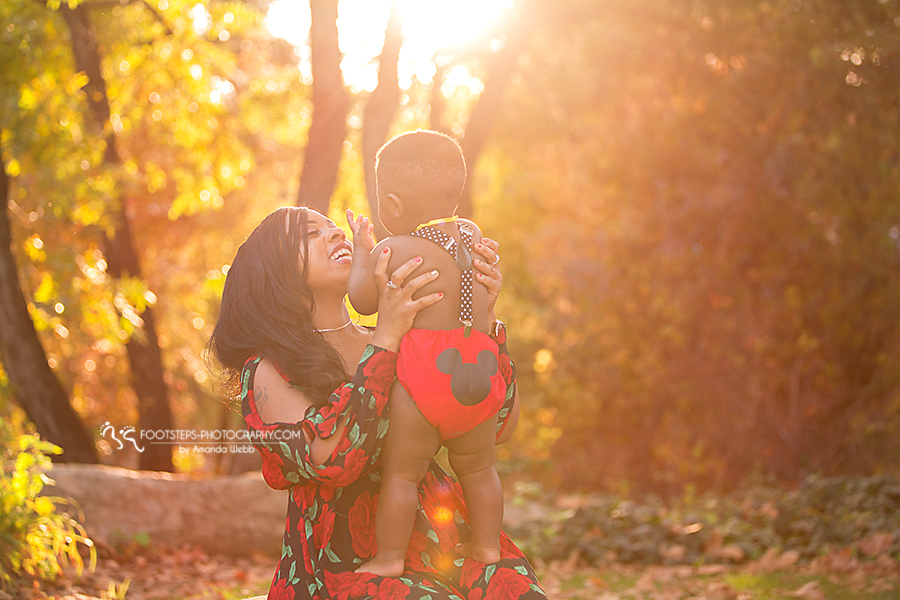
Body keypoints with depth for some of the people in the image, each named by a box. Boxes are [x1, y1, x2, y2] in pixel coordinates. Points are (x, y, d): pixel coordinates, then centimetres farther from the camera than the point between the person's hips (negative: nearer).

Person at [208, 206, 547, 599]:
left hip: (443, 547, 4)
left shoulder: (400, 346, 14)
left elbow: (497, 427, 9)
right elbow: (331, 461, -19)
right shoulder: (266, 372, -1)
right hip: (350, 566, -4)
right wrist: (387, 337, -19)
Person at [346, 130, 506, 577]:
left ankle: (389, 557, 11)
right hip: (479, 378, 6)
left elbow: (363, 300, 6)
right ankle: (486, 546, 28)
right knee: (477, 469, 20)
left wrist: (361, 253, 21)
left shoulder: (396, 251, -8)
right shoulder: (472, 236, 9)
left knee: (401, 473, 5)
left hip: (421, 379, -6)